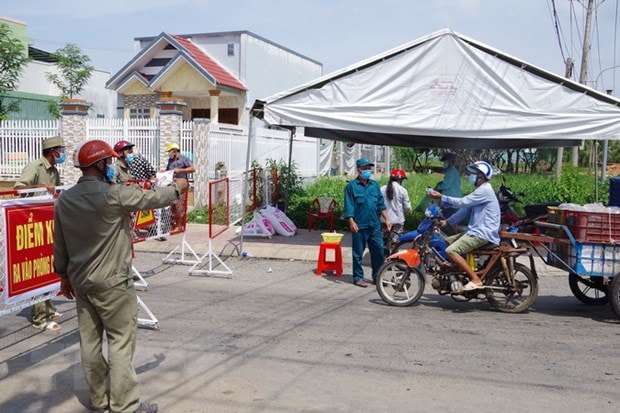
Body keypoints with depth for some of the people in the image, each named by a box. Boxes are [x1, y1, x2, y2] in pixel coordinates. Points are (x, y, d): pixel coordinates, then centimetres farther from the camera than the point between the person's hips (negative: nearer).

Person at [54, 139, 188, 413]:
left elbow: (59, 244, 10)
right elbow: (153, 198, -6)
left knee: (90, 340, 12)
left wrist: (64, 274, 22)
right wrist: (177, 188, 13)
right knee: (121, 341, 1)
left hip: (80, 280, 7)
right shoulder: (113, 195, -18)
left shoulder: (64, 200, 3)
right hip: (112, 281, -7)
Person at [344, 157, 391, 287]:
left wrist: (386, 219, 11)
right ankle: (358, 277, 13)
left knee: (378, 250, 6)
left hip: (375, 225, 5)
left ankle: (377, 276, 18)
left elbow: (381, 204, 16)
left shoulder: (374, 185, 13)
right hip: (359, 226, -5)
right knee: (358, 253, 3)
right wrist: (351, 222, -15)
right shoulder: (352, 186, -2)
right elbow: (349, 206, -6)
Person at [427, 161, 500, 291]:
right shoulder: (480, 190, 20)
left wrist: (441, 197, -14)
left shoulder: (485, 190, -14)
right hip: (475, 231, 11)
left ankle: (475, 280, -20)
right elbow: (465, 209, 18)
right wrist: (447, 221, 11)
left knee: (451, 251, -24)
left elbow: (462, 202, -19)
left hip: (482, 234, -11)